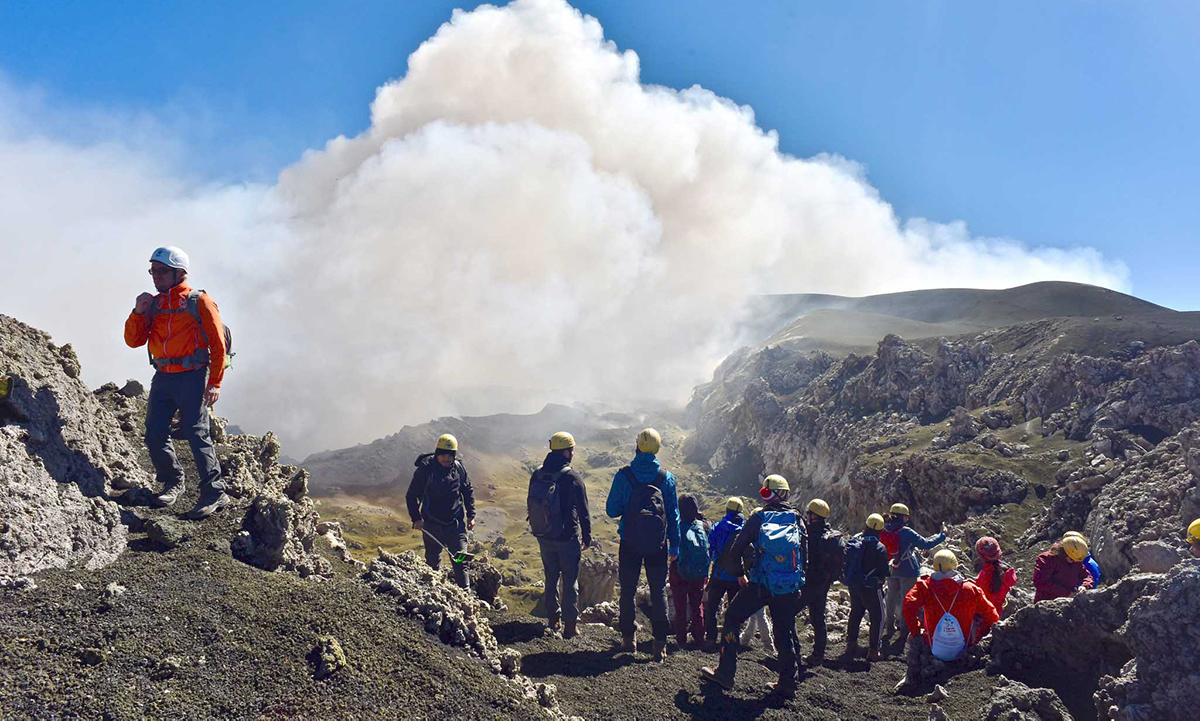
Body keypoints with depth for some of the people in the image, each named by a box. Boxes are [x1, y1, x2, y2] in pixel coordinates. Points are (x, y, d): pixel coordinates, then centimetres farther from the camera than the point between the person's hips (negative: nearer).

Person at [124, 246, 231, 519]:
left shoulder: (199, 301, -1)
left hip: (192, 376, -6)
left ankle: (214, 493, -7)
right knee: (155, 435, 3)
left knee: (196, 433, -11)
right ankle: (173, 484, 23)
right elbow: (134, 341, 13)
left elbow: (218, 344, -4)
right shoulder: (153, 304, 16)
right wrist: (138, 312, -2)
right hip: (162, 378, 6)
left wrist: (214, 382, -11)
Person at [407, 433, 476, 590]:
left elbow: (468, 491, 13)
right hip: (432, 524, -1)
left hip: (456, 523, 2)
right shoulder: (425, 469, -11)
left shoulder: (459, 468, -1)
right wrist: (416, 518, -11)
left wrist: (471, 515, 8)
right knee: (432, 560, 11)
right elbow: (411, 495, -4)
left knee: (460, 559, -3)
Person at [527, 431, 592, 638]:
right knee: (570, 582, 6)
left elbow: (532, 505, 11)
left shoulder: (537, 475, 0)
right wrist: (587, 537, 0)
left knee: (551, 578, 18)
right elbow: (583, 511, -12)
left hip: (543, 538, 5)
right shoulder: (572, 478, -17)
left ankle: (553, 620, 27)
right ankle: (570, 625, 9)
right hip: (567, 539, -5)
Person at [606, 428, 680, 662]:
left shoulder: (623, 476, -7)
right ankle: (660, 644, 4)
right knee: (658, 592, 7)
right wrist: (675, 545, 8)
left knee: (627, 591, 13)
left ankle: (629, 638, 19)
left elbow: (612, 511, -5)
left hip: (630, 543, -1)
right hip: (657, 545, 1)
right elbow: (674, 513, 1)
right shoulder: (666, 477, -2)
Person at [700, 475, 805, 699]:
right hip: (789, 587, 2)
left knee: (732, 618, 11)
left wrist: (740, 573, 14)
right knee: (785, 632, 14)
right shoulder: (796, 518, 4)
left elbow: (735, 551, -1)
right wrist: (800, 581, 16)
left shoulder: (758, 518, 0)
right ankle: (787, 683, 14)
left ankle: (725, 674, 9)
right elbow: (804, 552, 6)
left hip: (760, 584, -2)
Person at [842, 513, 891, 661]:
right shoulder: (880, 548, -19)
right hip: (871, 587, -5)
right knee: (877, 617, 7)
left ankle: (851, 644, 28)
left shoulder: (853, 543, -4)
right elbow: (885, 572, -14)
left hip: (854, 586, 5)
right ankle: (873, 651, 6)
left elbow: (846, 563, 4)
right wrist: (891, 567, 6)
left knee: (855, 613, 21)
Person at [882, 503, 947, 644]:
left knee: (891, 598, 19)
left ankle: (889, 627, 30)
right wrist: (942, 535, -1)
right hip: (908, 571, -5)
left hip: (891, 571, 5)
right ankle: (904, 631, 15)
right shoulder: (906, 532, -21)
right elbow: (926, 544, -14)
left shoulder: (884, 531, -5)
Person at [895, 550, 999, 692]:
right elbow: (992, 617, -3)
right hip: (962, 651, 1)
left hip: (933, 650, -1)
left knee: (914, 639, 31)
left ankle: (911, 678, 28)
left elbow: (909, 605, -23)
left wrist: (916, 632, -9)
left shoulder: (925, 586, -9)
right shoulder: (971, 589, -6)